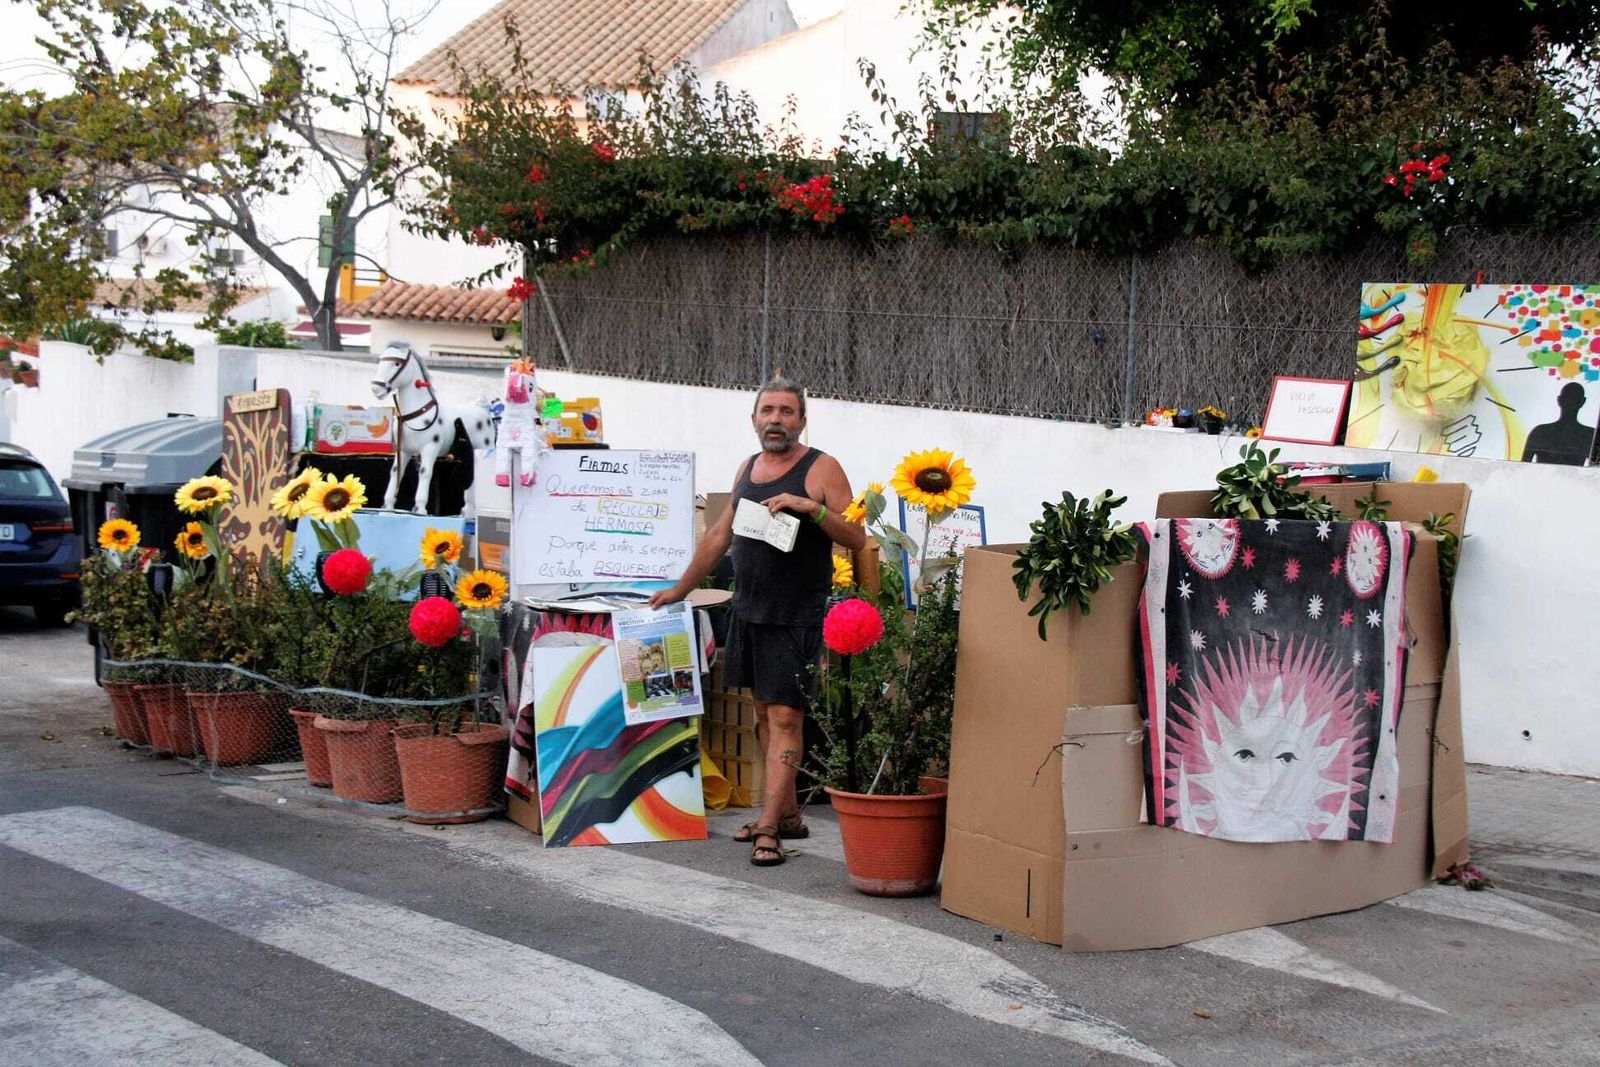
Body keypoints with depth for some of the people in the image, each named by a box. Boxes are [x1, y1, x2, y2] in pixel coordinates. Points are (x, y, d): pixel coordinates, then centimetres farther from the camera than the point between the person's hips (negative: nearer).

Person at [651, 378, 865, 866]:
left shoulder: (822, 468, -6)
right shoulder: (747, 469, 13)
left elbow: (856, 537, -11)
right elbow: (720, 535, 23)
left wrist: (811, 508, -25)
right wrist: (681, 588, 27)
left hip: (797, 618, -7)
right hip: (749, 609, 7)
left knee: (785, 717, -8)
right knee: (765, 713, 11)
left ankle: (768, 829, -8)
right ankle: (787, 815, 21)